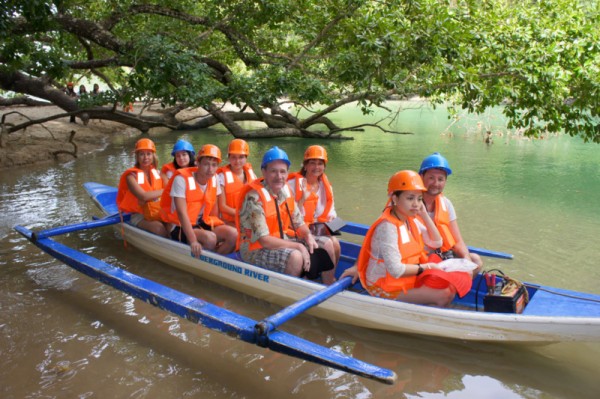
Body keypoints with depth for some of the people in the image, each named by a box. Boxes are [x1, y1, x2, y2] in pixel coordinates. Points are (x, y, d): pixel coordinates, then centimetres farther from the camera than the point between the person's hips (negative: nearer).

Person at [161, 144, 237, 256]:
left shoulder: (214, 179, 2)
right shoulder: (182, 178, -17)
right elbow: (182, 213, -24)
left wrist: (217, 228, 0)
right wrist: (193, 240, -32)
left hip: (203, 224, 6)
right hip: (181, 228, -6)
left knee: (234, 234, -18)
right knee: (210, 238, -34)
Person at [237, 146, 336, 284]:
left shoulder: (286, 191, 0)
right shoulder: (255, 198, -23)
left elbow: (298, 222, 10)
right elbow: (264, 241, -25)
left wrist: (308, 236, -11)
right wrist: (299, 246, -24)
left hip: (280, 241, 8)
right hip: (255, 249, -8)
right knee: (295, 256, -34)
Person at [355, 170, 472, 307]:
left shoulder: (411, 220, 4)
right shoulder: (387, 226, -24)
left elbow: (436, 243, 8)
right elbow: (396, 270, -27)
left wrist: (424, 215, -2)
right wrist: (426, 267, -13)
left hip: (410, 278, 9)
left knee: (450, 288, 0)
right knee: (443, 296, -17)